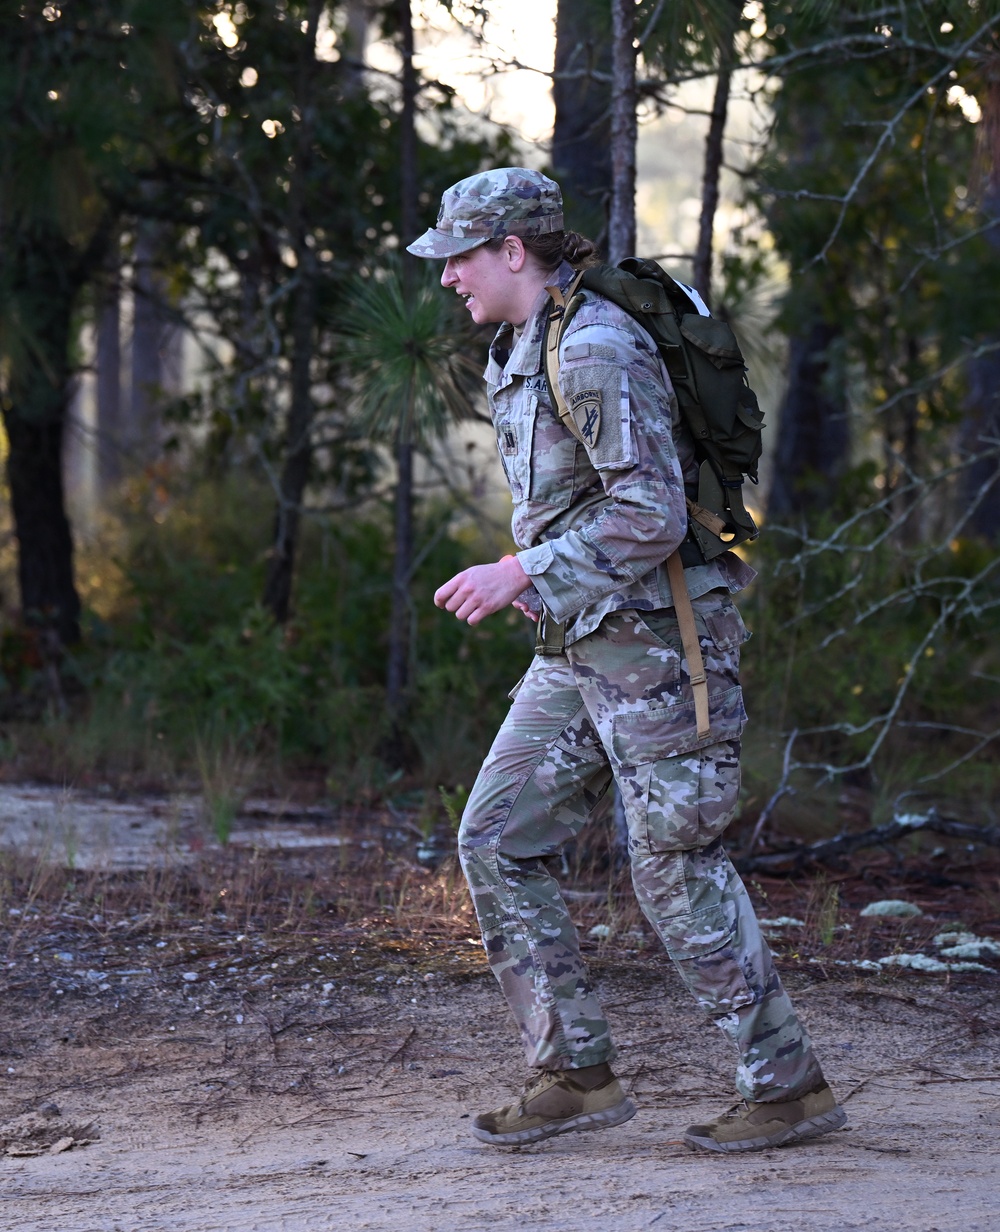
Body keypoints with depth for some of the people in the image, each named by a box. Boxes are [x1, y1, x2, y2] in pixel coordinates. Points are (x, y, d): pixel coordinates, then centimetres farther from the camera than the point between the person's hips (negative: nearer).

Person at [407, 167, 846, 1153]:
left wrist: (521, 574, -21)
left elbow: (650, 516, -25)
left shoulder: (596, 349, -18)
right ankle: (575, 1076, 9)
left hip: (653, 636, -10)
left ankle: (789, 1088, 9)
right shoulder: (520, 352, 14)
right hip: (579, 648, 10)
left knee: (676, 867, -4)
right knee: (497, 838, 4)